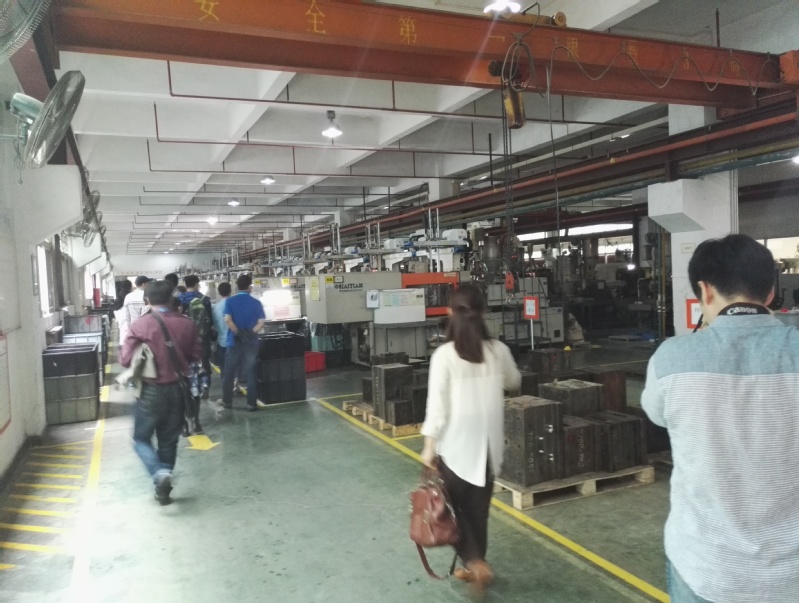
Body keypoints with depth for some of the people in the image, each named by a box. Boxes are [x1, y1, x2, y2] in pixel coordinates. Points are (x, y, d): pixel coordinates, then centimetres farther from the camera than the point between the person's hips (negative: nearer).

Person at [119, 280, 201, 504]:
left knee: (141, 438, 13)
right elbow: (196, 355, 2)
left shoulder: (140, 325, -13)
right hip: (176, 389, 3)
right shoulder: (187, 324, -4)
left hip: (151, 391, -3)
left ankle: (160, 473, -10)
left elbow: (125, 359, -12)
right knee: (169, 441, 15)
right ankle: (163, 488, 22)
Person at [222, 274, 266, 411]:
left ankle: (227, 401, 21)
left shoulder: (229, 301, -1)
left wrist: (238, 333, -10)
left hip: (234, 341, 0)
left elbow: (228, 319, -13)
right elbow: (261, 322, -7)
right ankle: (252, 403, 6)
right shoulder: (256, 302, 0)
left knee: (229, 372, 13)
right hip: (251, 342, 0)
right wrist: (251, 333, -10)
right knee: (251, 373, 4)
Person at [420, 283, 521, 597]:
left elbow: (437, 403, -15)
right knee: (479, 508, 18)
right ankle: (474, 565, 32)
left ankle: (475, 562, 3)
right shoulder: (498, 350, -4)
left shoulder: (444, 355, -15)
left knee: (454, 505, 15)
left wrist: (429, 445, -6)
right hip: (487, 443, 4)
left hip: (455, 443, -4)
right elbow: (514, 382, 15)